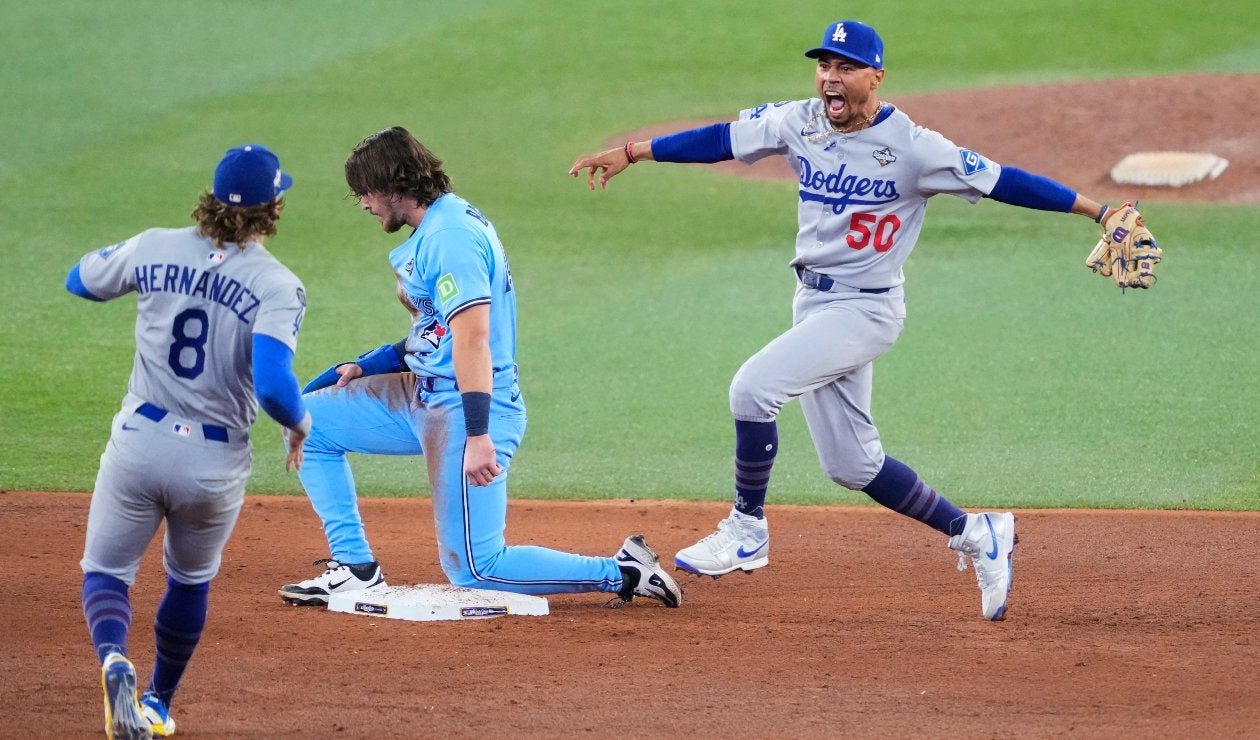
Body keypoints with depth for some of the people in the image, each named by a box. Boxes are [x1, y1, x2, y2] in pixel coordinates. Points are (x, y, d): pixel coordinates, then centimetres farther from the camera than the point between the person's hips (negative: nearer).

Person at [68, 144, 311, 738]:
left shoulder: (156, 249, -3)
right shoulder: (277, 286, -14)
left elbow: (79, 281, 15)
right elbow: (272, 385, -26)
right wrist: (300, 423, -5)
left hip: (138, 444, 1)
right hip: (216, 462, 0)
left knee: (105, 572, 14)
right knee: (190, 579, 27)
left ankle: (114, 660, -17)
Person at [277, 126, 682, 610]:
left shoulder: (449, 237, -19)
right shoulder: (434, 227, 13)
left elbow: (472, 338, -27)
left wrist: (478, 436, -34)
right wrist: (367, 367, 17)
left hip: (465, 408, -11)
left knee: (474, 569, -9)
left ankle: (622, 572, -1)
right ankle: (354, 568, 12)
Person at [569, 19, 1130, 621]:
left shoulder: (912, 147, -15)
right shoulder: (799, 123, 1)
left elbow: (1002, 182, -15)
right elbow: (720, 140, 7)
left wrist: (1096, 210, -20)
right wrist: (630, 153, 3)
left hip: (865, 310, -7)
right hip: (813, 302, 7)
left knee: (753, 386, -23)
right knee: (851, 464, 11)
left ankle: (746, 532, -6)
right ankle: (974, 536, 25)